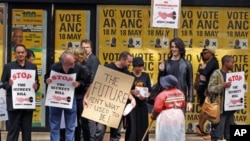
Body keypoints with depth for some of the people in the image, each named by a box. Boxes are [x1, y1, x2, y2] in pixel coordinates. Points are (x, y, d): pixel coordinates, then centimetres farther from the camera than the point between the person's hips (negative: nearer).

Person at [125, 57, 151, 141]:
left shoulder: (146, 76, 7)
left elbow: (149, 90, 8)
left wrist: (145, 96, -13)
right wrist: (132, 91, -22)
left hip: (143, 104, 3)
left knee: (143, 127, 6)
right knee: (132, 127, -6)